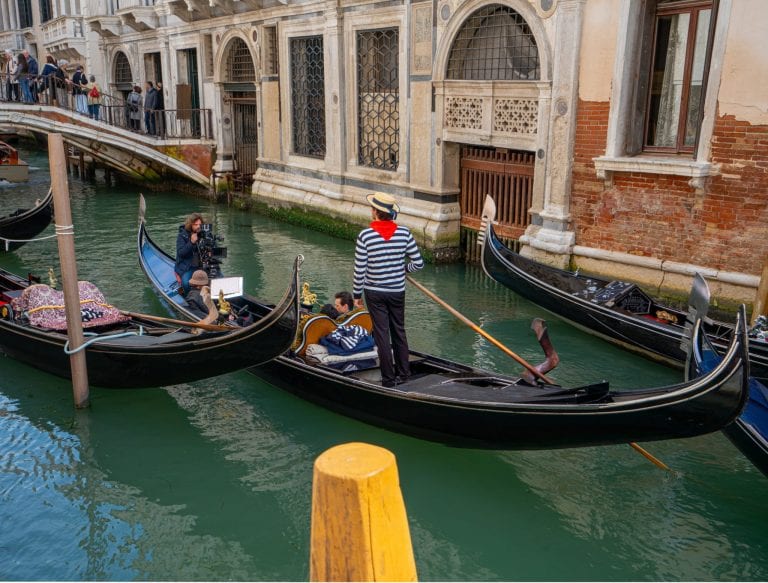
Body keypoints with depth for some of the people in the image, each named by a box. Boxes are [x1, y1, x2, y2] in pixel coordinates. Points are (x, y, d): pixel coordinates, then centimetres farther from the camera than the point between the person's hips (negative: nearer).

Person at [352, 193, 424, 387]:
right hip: (397, 291, 3)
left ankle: (389, 378, 10)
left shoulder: (365, 236, -15)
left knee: (382, 334, 5)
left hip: (374, 293, -3)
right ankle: (403, 372, 26)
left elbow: (360, 270, -12)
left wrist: (357, 294, 0)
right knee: (399, 331, 17)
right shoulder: (404, 233, -7)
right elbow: (418, 263, -4)